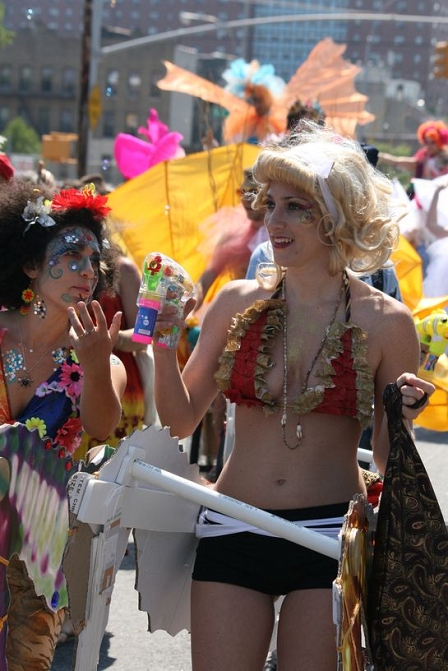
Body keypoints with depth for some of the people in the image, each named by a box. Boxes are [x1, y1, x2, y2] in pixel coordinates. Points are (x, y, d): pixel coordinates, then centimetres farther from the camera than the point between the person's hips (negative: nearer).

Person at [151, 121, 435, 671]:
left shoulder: (385, 322, -3)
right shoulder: (237, 303, 4)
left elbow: (387, 459, 4)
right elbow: (181, 420, 8)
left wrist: (403, 416, -15)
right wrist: (164, 343, -5)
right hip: (231, 534, 2)